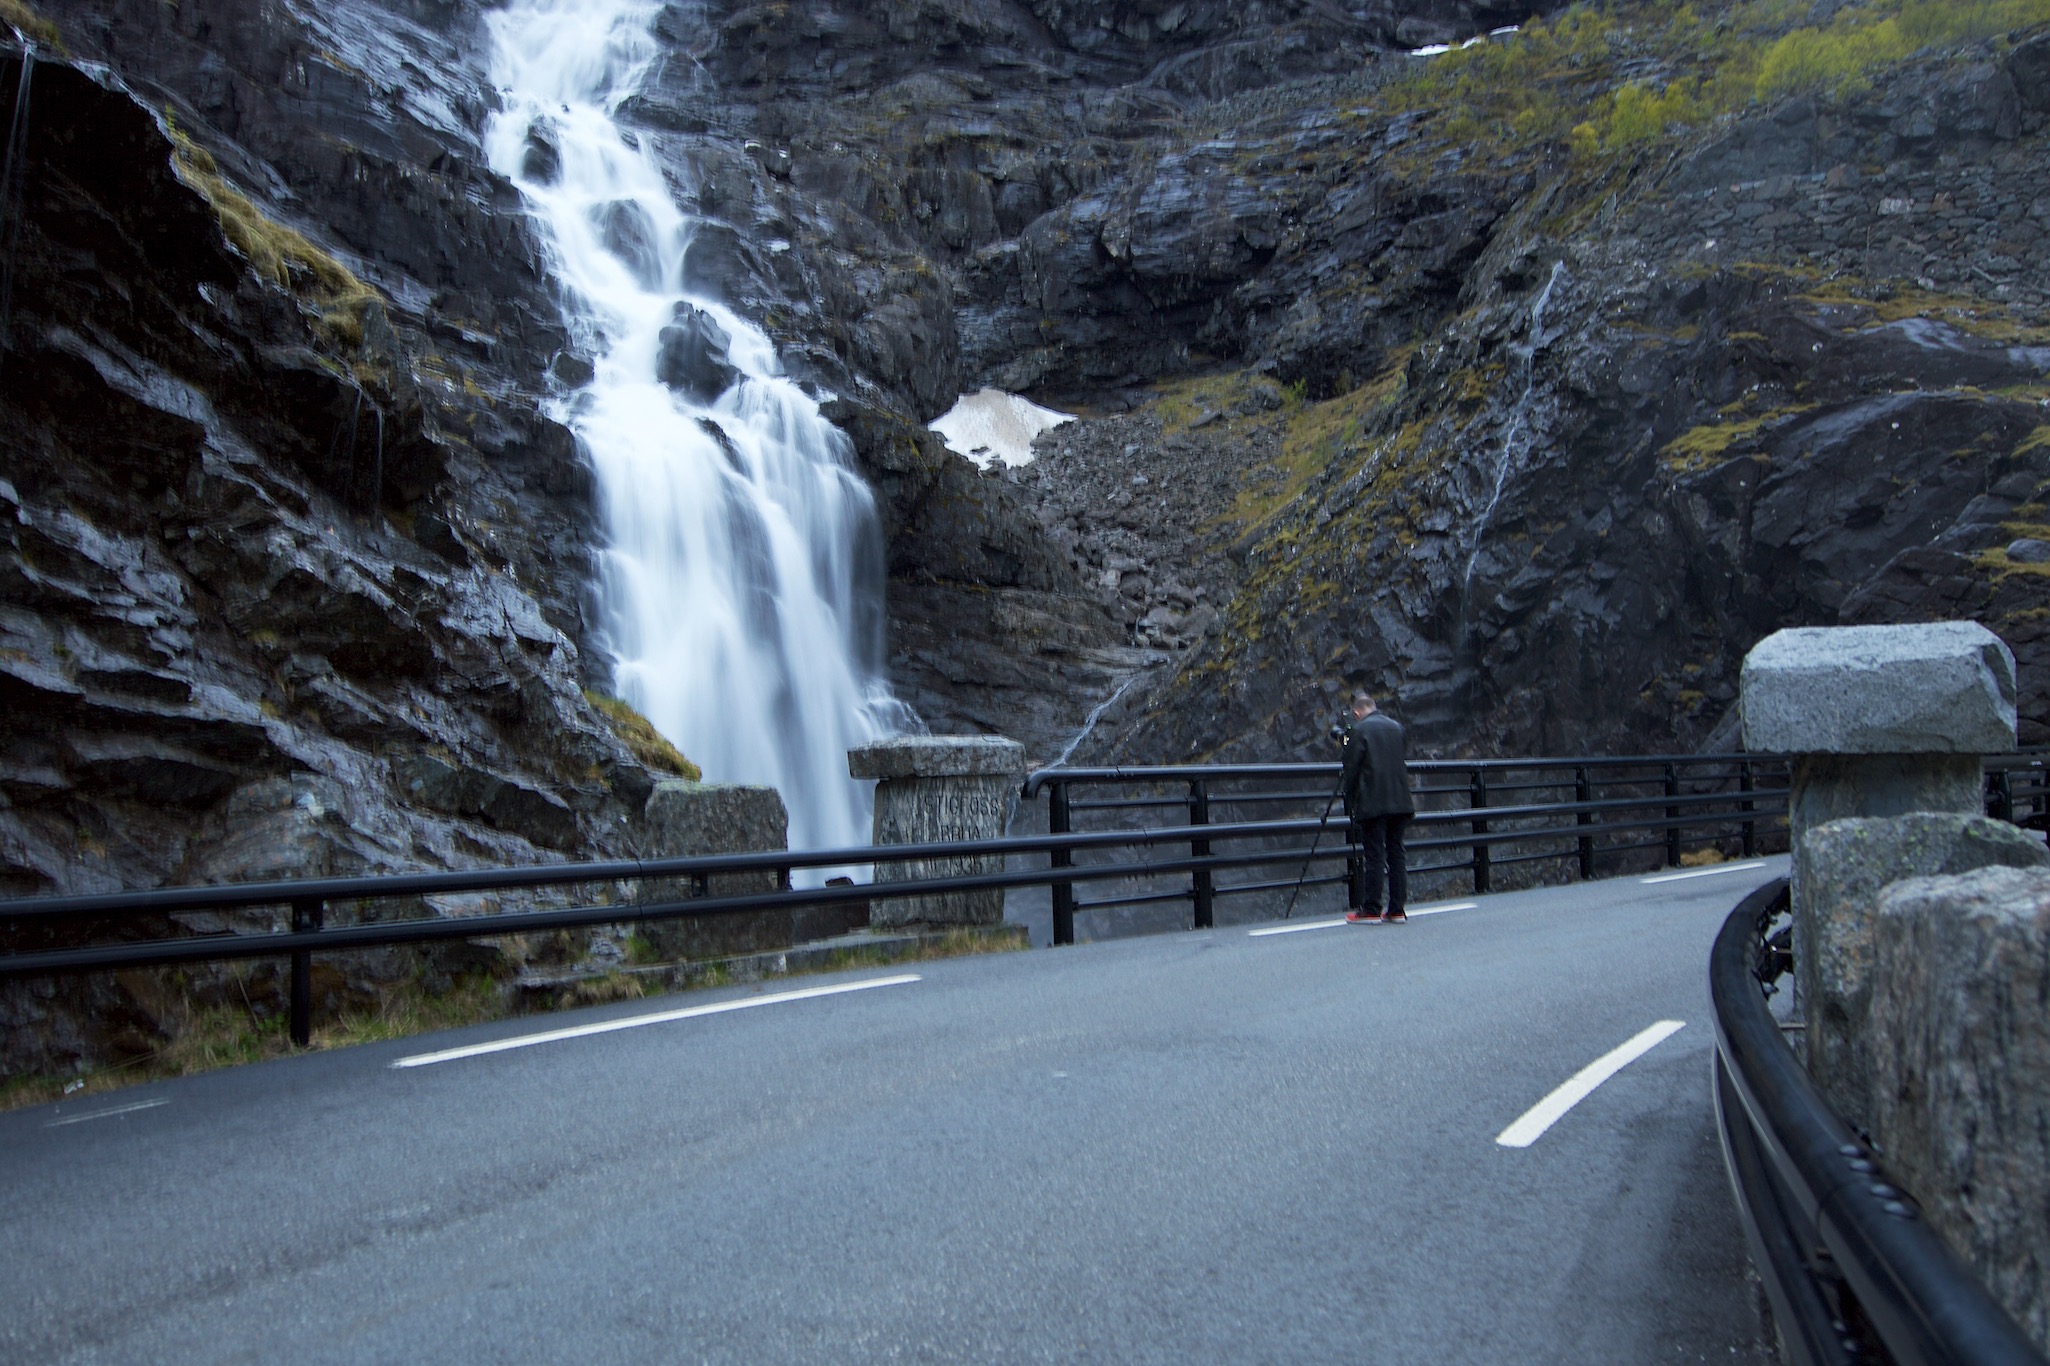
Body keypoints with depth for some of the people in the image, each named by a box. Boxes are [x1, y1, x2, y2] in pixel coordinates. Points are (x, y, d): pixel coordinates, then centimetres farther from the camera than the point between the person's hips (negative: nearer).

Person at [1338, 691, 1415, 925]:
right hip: (1400, 802, 6)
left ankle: (1371, 910, -2)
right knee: (1396, 853, 8)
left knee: (1374, 855, -4)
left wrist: (1350, 801, 6)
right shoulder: (1396, 727, 12)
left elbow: (1351, 768, -4)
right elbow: (1404, 762, 19)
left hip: (1373, 804, -5)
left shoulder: (1359, 731, -5)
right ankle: (1398, 910, 9)